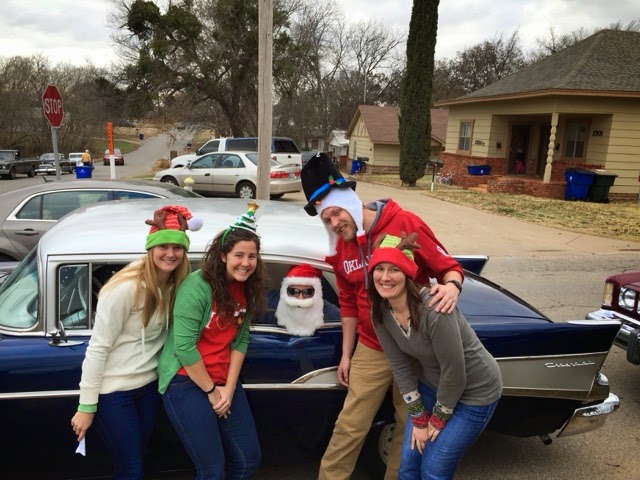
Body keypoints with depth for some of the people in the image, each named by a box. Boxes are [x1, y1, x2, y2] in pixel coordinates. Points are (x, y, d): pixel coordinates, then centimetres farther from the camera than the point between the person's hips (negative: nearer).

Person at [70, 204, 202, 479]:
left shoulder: (175, 284, -3)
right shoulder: (126, 289, -24)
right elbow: (97, 348, -19)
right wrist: (86, 406, -16)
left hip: (149, 385, 7)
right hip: (113, 392, -7)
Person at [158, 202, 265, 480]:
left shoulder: (247, 290, 1)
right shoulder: (197, 286, -20)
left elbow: (240, 341, 2)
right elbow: (184, 347, -21)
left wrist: (229, 388, -6)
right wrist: (211, 390, -13)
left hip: (224, 382, 7)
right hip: (187, 382, -6)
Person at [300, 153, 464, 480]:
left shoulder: (404, 223, -15)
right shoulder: (340, 248, 1)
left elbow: (449, 267, -11)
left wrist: (451, 286, -34)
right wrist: (346, 354, 13)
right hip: (372, 350, 3)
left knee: (410, 426, 14)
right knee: (350, 427, 6)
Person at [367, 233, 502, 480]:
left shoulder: (433, 310, -34)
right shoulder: (379, 313, -13)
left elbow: (454, 373, -25)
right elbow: (400, 367, -5)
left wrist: (438, 419, -11)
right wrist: (419, 418, -2)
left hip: (475, 390, -6)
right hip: (432, 385, 6)